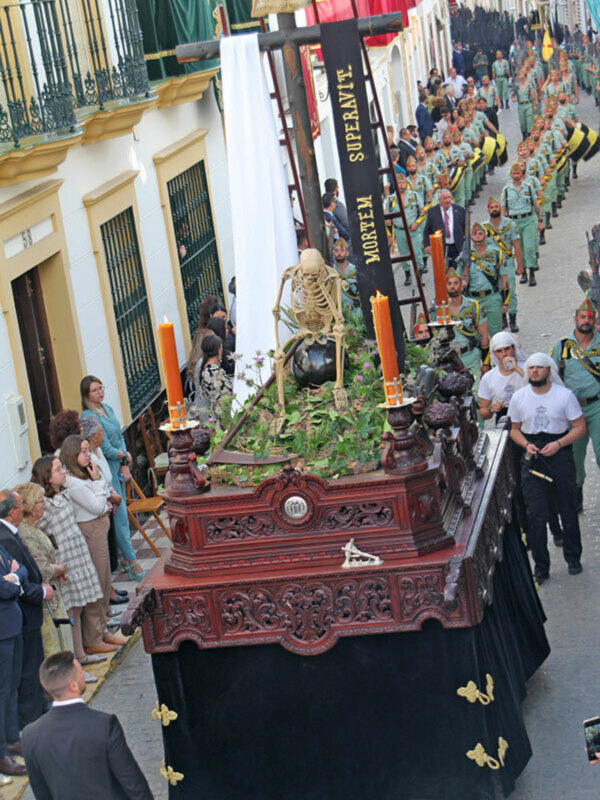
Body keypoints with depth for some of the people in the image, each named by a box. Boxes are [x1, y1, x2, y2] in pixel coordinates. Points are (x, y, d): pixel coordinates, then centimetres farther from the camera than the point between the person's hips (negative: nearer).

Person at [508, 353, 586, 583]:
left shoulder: (565, 395, -5)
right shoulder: (518, 397, 3)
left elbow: (580, 427, -2)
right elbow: (515, 429, 13)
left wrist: (558, 444, -15)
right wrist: (526, 445, -7)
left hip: (560, 453, -1)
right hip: (532, 456, 1)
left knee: (568, 509, 8)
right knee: (536, 513, -4)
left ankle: (573, 558, 27)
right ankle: (540, 567, 4)